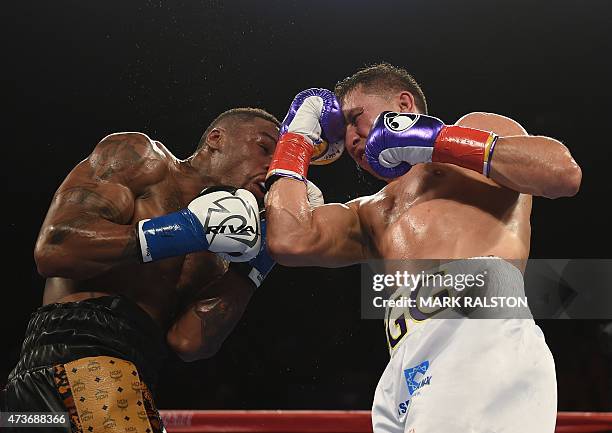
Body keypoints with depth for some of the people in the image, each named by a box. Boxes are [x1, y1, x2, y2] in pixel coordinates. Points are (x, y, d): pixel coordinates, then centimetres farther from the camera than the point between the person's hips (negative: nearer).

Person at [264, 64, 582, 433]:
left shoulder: (477, 128, 20)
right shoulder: (370, 215, 32)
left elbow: (564, 173, 2)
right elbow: (290, 241, 14)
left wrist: (436, 141, 3)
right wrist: (297, 136, 29)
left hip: (484, 336, -5)